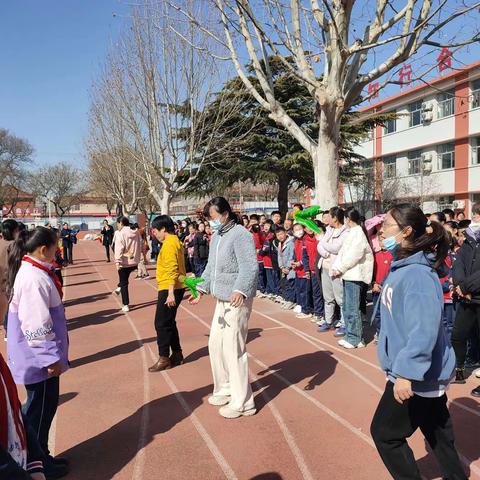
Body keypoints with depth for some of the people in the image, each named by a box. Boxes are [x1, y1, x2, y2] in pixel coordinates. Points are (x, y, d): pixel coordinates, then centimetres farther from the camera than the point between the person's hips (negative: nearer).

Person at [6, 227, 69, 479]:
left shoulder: (32, 272, 8)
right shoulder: (34, 278, -24)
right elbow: (37, 325, -26)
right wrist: (51, 357, -18)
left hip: (39, 357, 10)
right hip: (39, 359, -10)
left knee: (42, 407, 19)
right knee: (41, 409, 5)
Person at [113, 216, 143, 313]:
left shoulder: (120, 233, -12)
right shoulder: (136, 233, 5)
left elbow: (119, 249, -19)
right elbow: (141, 246, 10)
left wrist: (117, 261, -20)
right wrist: (138, 257, 21)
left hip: (124, 262, -5)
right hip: (134, 262, 5)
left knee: (124, 284, 6)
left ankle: (126, 305, 8)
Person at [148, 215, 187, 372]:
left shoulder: (169, 243, -15)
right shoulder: (175, 241, 15)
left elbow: (172, 270, -23)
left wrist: (170, 293, -26)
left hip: (169, 289, -10)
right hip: (175, 288, 10)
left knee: (162, 324, -3)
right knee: (169, 323, 16)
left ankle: (164, 359, 4)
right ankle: (177, 355, 24)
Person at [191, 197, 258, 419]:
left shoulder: (240, 235, -15)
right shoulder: (216, 236, 14)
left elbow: (250, 267, -25)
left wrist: (240, 291, -39)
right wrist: (201, 288, 18)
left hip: (238, 300, -10)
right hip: (222, 299, 10)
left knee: (233, 349, -5)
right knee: (215, 344, 16)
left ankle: (242, 403, 8)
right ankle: (225, 389, 34)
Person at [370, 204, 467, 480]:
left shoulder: (417, 274, -25)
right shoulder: (402, 267, 5)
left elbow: (423, 330, -31)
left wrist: (406, 373, -30)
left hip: (417, 374, -9)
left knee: (384, 432, 6)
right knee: (438, 433, 22)